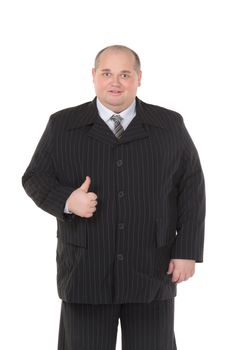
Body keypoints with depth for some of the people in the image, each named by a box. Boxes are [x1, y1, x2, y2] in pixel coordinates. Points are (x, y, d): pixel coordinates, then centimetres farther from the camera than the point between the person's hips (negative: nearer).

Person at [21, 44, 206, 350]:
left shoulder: (169, 125, 4)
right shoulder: (63, 125, 4)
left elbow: (191, 188, 4)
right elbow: (35, 178, 4)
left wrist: (188, 251, -3)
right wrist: (67, 201, -17)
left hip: (151, 271, 0)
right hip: (85, 271, 0)